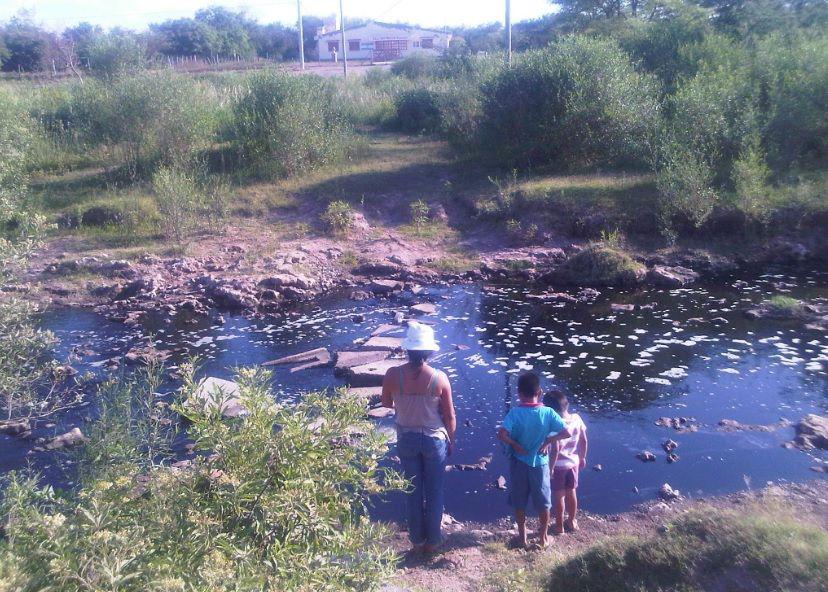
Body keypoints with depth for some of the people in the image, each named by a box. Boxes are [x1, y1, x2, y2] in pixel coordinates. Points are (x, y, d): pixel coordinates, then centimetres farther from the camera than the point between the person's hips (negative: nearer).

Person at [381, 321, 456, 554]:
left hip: (406, 438, 2)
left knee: (413, 491, 18)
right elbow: (450, 416, -9)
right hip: (434, 439, -1)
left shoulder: (393, 375, -17)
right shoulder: (440, 378, -19)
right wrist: (451, 440, 7)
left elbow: (386, 403, 1)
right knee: (434, 491, 16)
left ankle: (417, 540, 32)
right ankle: (432, 540, 29)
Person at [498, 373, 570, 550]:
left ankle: (522, 536, 30)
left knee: (519, 503, 18)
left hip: (519, 463, -1)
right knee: (543, 503, 19)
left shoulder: (515, 413, -19)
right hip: (540, 463, 1)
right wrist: (549, 440, -5)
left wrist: (516, 445, -14)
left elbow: (502, 435, -29)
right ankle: (543, 537, 31)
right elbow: (566, 433, -16)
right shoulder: (548, 412, -14)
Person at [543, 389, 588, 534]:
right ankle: (572, 522, 40)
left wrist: (550, 467, -14)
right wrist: (582, 457, 15)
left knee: (559, 496, 12)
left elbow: (556, 449, -26)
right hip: (573, 462, 5)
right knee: (571, 493, 23)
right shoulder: (577, 418, -11)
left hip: (559, 465, -5)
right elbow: (584, 441, 1)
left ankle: (559, 526, 28)